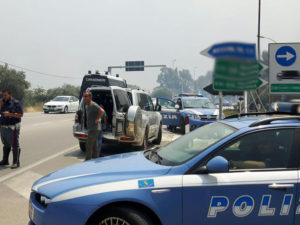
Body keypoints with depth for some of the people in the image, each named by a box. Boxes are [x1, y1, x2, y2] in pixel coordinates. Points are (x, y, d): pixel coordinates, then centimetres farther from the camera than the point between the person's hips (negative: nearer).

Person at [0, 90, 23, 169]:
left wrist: (10, 114, -21)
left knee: (15, 145, -5)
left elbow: (20, 115, -13)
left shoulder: (16, 103, -9)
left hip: (13, 127, -8)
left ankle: (16, 162, 0)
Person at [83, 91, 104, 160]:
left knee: (89, 146, -9)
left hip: (94, 129, -10)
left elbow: (101, 111, -30)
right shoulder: (86, 105, 15)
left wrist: (97, 119, -23)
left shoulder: (93, 105, -16)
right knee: (94, 146, 14)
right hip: (91, 129, 10)